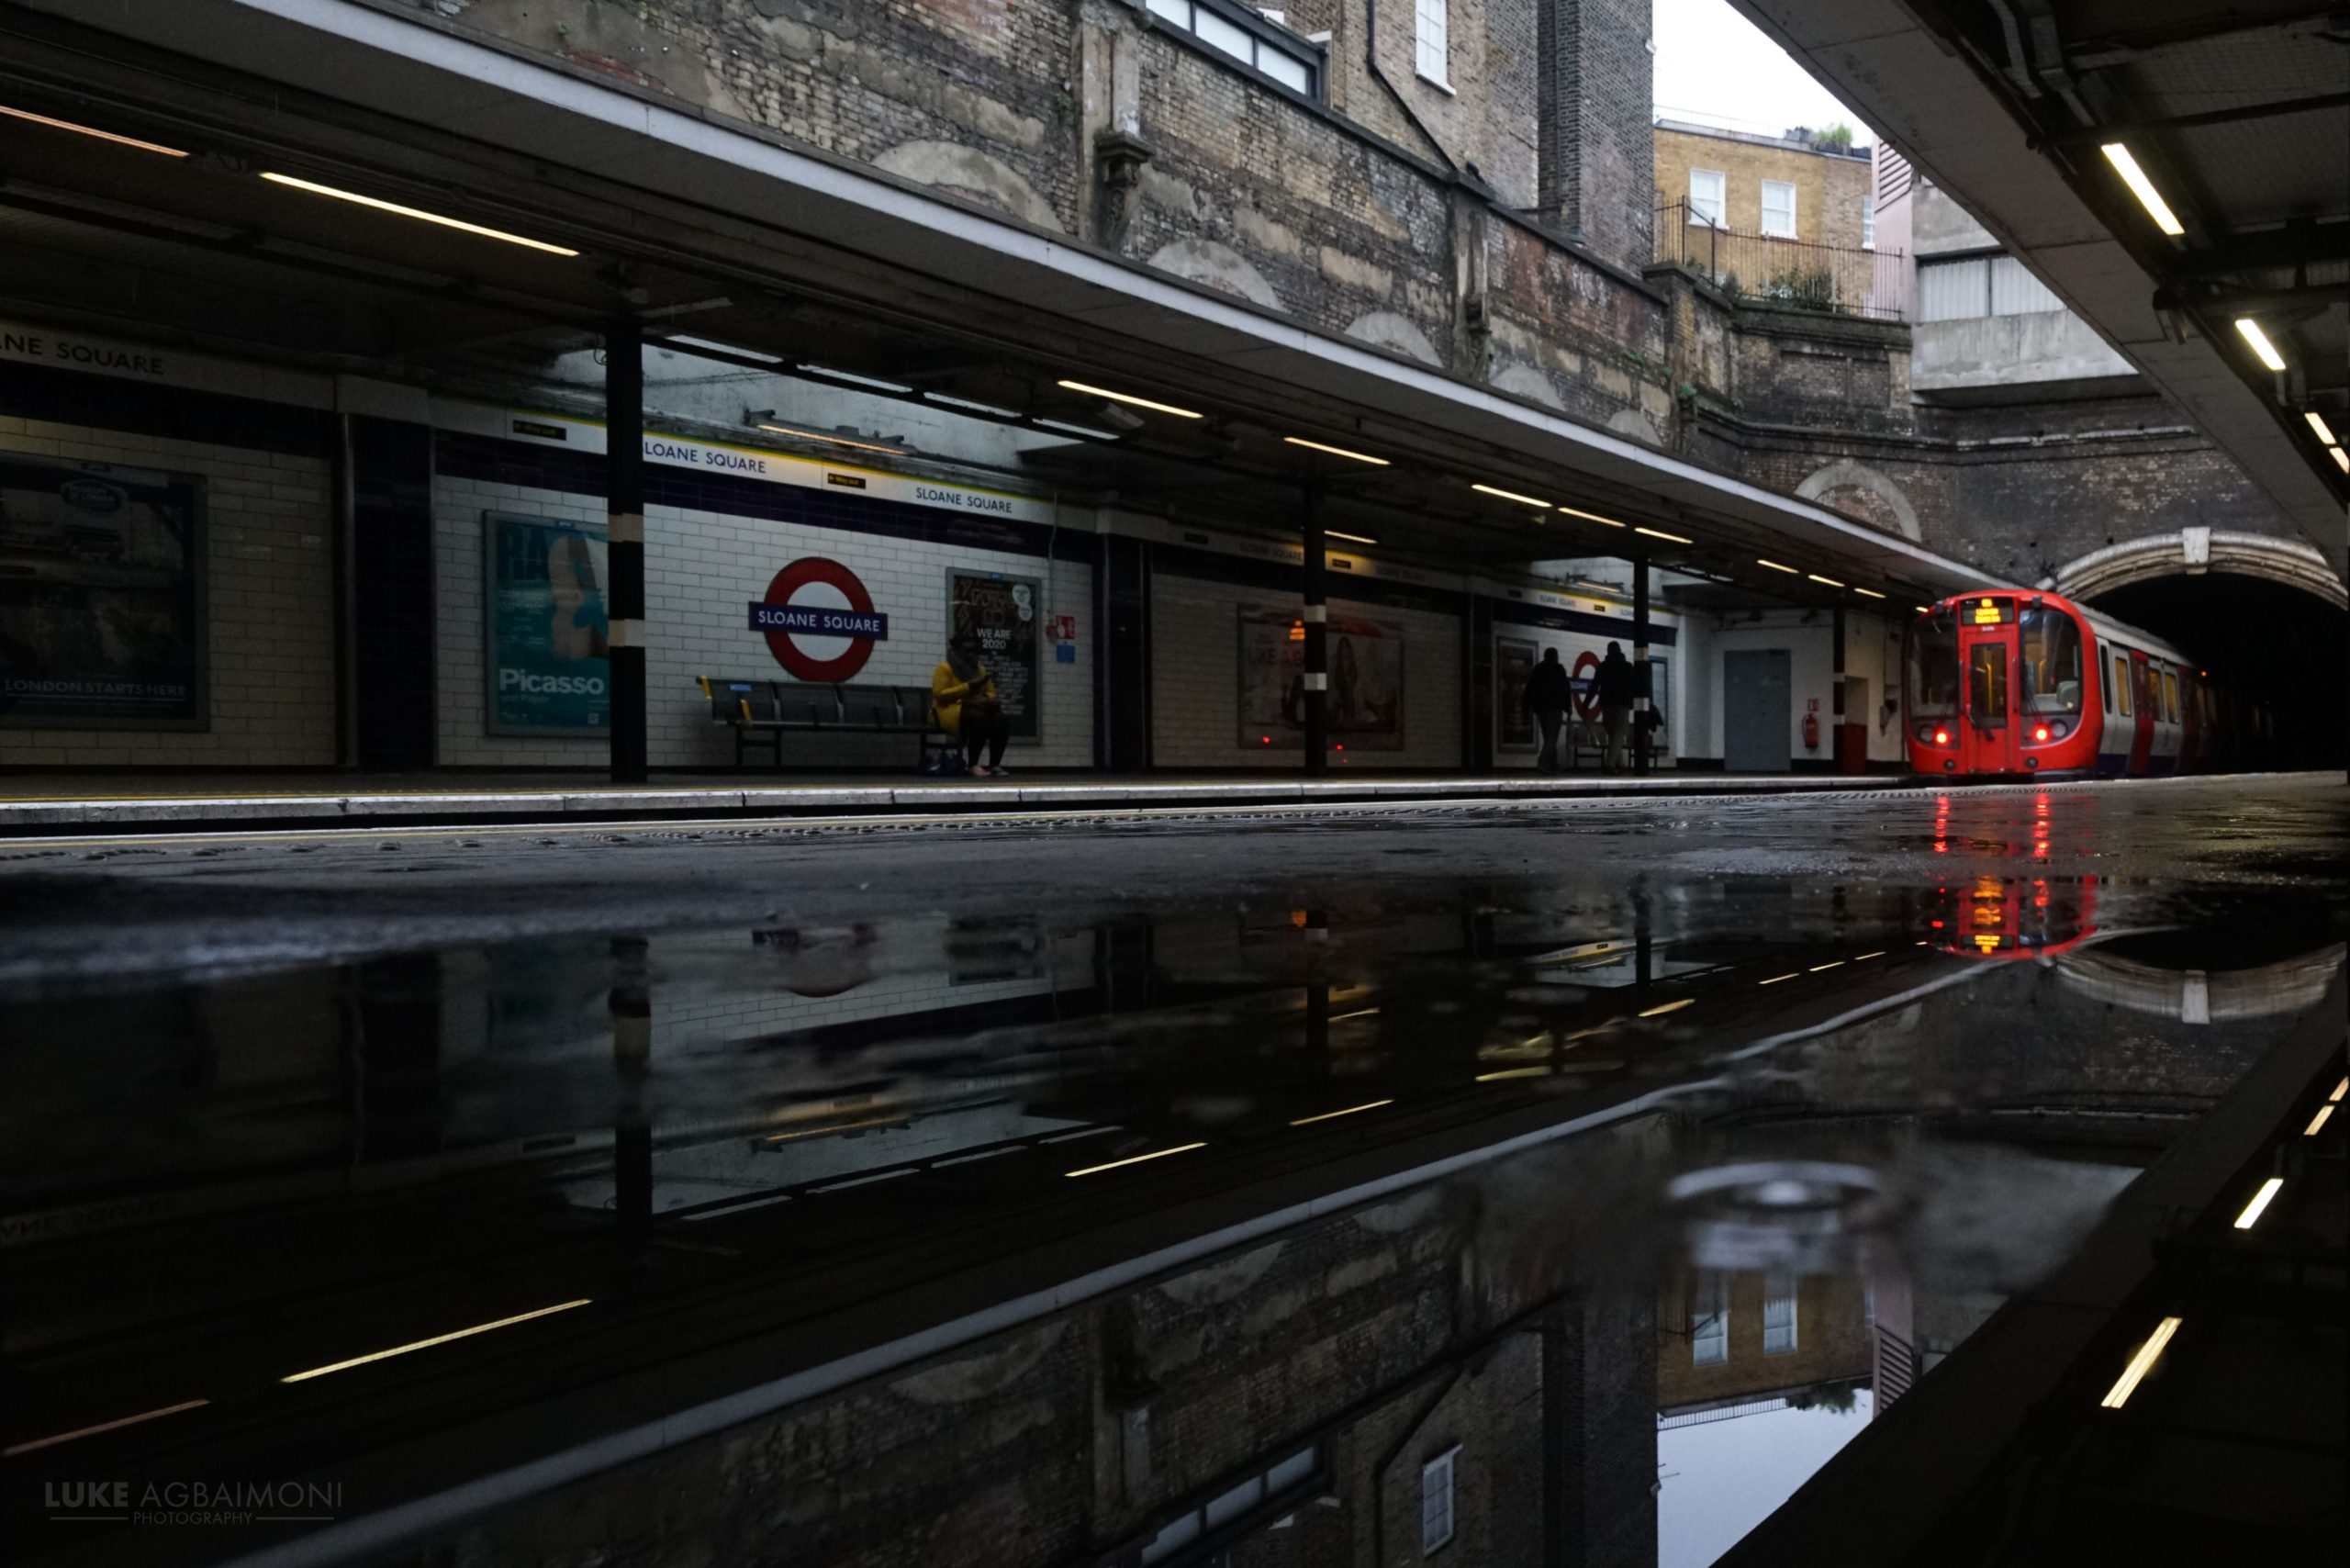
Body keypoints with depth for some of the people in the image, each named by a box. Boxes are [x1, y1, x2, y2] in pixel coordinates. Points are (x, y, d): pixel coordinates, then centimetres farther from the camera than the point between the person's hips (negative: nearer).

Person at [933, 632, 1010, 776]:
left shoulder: (980, 669, 16)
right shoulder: (944, 668, -4)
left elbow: (991, 693, 17)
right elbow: (939, 695, -13)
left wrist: (984, 698, -9)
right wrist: (967, 687, -18)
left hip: (976, 709, 6)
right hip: (949, 711, -6)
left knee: (1002, 719, -24)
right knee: (979, 717, -37)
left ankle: (995, 765, -23)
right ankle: (972, 765, -32)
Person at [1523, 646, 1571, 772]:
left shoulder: (1537, 669, 13)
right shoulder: (1559, 669, -2)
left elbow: (1529, 689, 12)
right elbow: (1565, 688, -7)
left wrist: (1528, 707, 15)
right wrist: (1567, 707, -4)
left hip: (1540, 707, 6)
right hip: (1555, 706, -6)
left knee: (1548, 737, 13)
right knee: (1552, 737, -9)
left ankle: (1553, 764, 13)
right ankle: (1543, 762, -26)